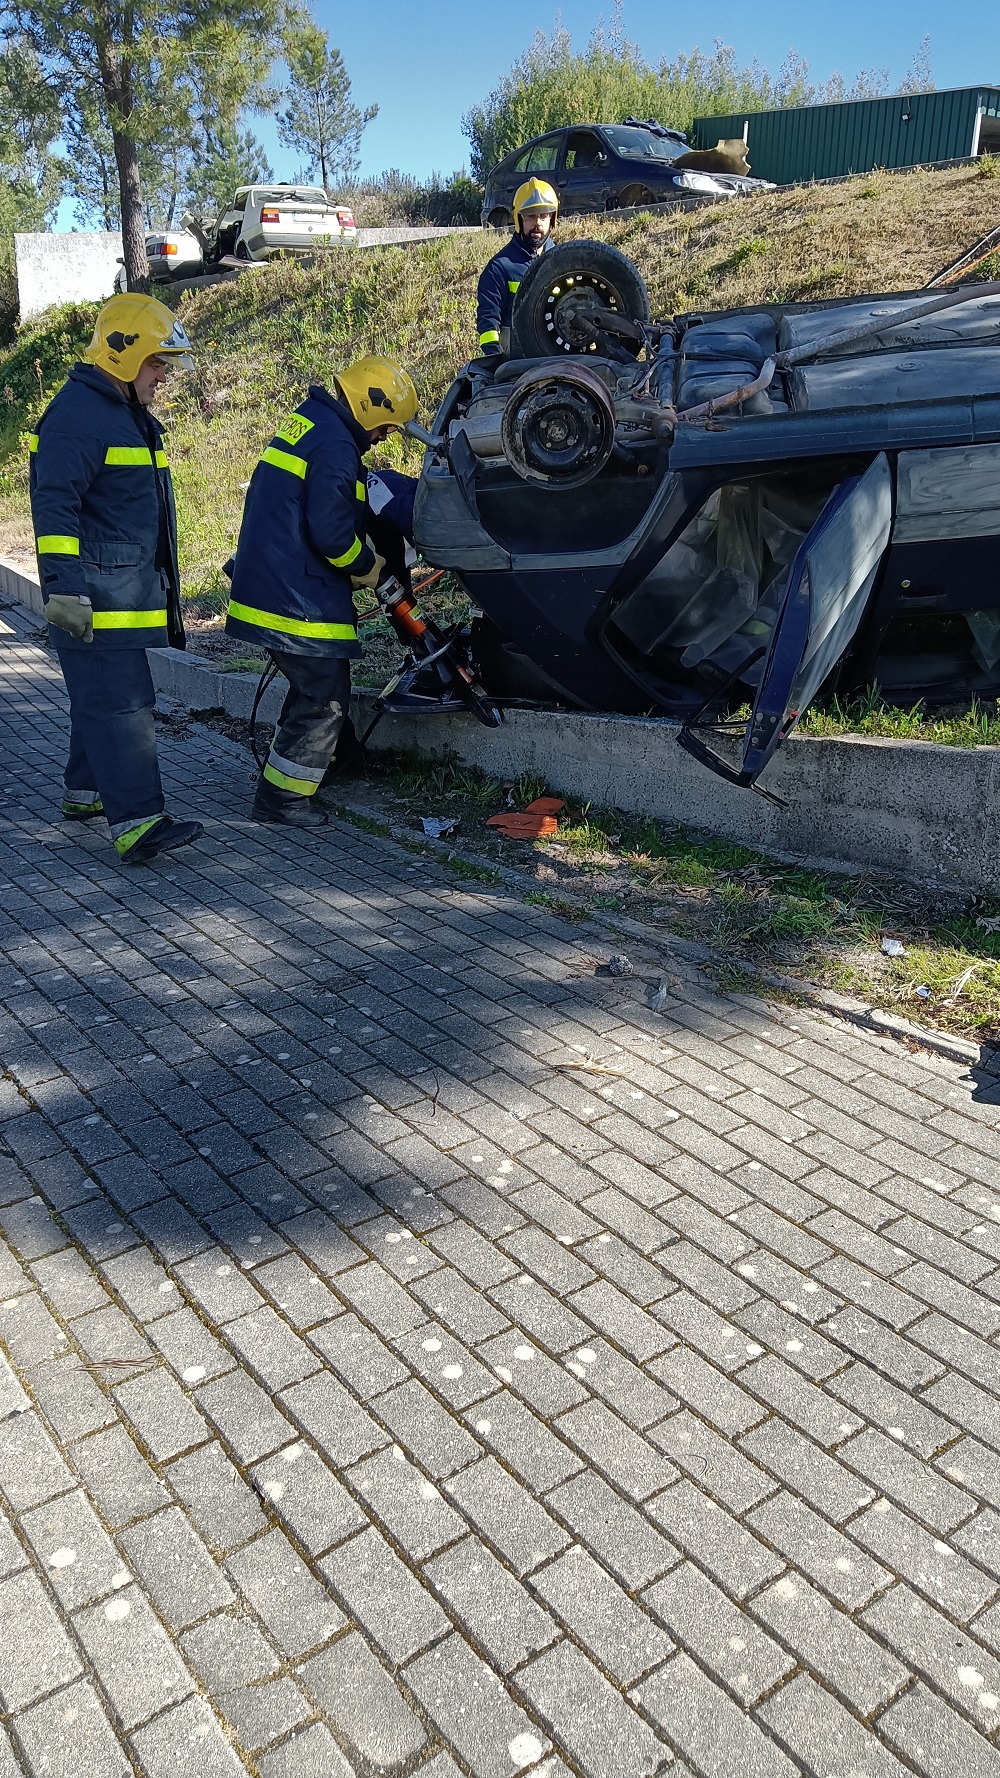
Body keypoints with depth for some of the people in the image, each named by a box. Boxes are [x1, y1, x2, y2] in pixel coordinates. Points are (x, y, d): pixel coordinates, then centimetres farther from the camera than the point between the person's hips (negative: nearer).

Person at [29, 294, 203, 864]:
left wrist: (161, 578, 31)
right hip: (94, 595, -10)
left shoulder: (132, 415, 19)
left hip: (128, 591, 10)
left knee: (105, 694, 17)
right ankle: (137, 823, -15)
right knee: (118, 702, -13)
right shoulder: (77, 414, -14)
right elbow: (54, 504, -21)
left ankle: (86, 792, 29)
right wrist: (64, 585, -28)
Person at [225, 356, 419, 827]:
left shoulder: (306, 422, 17)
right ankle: (281, 798, 7)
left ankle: (284, 782, 33)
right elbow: (330, 532, -23)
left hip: (267, 590, 10)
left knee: (311, 689, 23)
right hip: (299, 602, -10)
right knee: (324, 700, 0)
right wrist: (369, 566, -4)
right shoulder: (335, 443, -16)